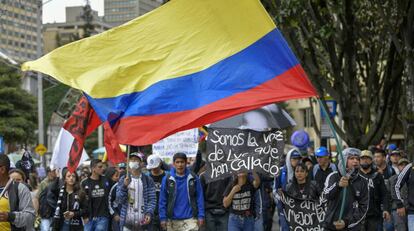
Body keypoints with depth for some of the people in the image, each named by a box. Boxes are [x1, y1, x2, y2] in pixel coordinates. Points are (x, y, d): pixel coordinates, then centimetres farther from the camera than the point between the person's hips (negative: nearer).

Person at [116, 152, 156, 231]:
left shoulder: (148, 180, 5)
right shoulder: (123, 179, 7)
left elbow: (152, 200, 1)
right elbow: (119, 200, 2)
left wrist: (149, 213, -15)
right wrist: (124, 186, -12)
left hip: (143, 222, 0)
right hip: (127, 222, 0)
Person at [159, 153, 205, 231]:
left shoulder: (193, 178, 0)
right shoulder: (167, 179, 0)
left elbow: (200, 197, 2)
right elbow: (162, 200, 1)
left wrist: (201, 216, -2)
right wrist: (163, 218, -3)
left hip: (190, 219, -1)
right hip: (173, 220, 1)